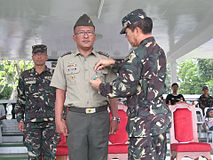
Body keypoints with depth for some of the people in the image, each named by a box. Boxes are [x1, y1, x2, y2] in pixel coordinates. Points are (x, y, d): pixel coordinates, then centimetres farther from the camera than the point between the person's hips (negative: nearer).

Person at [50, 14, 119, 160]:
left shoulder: (104, 60, 10)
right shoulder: (64, 61, 10)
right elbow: (60, 92, 8)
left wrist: (115, 117, 3)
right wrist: (58, 119, 0)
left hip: (100, 116, 1)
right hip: (75, 116, 0)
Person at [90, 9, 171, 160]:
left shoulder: (139, 53, -14)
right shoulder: (159, 51, 13)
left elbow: (125, 87, -16)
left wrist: (101, 87, -1)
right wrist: (113, 63, 21)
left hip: (145, 120, -9)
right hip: (160, 116, 9)